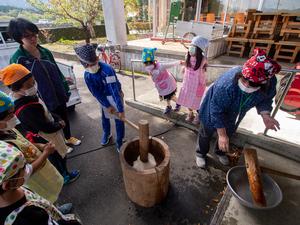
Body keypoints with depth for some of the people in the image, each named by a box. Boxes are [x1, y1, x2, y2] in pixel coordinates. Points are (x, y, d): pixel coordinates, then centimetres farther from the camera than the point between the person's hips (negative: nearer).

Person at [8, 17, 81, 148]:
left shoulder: (45, 52, 1)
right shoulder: (17, 59, -13)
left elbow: (58, 72, 8)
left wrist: (66, 90, 7)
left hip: (59, 95, 5)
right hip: (44, 101, -4)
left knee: (65, 117, 20)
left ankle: (68, 138, 45)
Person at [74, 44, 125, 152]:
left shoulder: (107, 69, -33)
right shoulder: (87, 75, -16)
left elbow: (115, 91, -36)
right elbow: (96, 93, -11)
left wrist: (121, 109, -35)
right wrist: (107, 105, -13)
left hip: (115, 96, -5)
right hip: (103, 98, 5)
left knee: (119, 119, 2)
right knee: (105, 117, 22)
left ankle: (119, 143, 22)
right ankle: (106, 134, 51)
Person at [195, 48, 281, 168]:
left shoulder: (270, 83, -27)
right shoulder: (227, 84, -43)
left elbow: (265, 99, -2)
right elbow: (216, 110, -32)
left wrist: (265, 115, -21)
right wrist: (222, 135, -26)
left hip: (233, 116, 5)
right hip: (213, 112, -4)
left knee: (228, 134, 26)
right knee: (206, 134, 15)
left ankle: (220, 152, 56)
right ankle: (201, 153, 44)